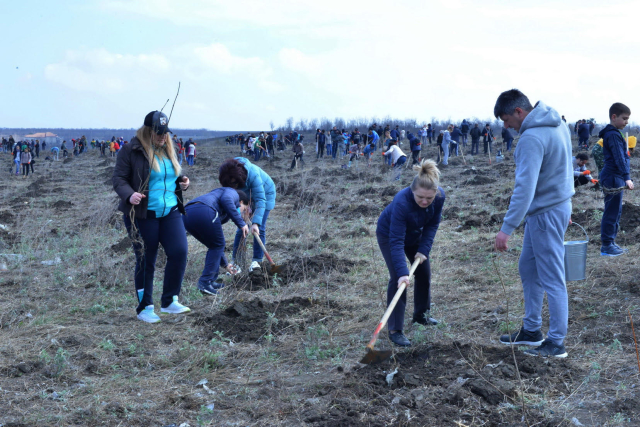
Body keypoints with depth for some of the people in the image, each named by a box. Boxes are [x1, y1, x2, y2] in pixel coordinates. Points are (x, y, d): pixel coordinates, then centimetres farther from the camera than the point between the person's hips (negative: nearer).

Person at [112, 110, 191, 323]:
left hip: (170, 212, 5)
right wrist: (129, 195, -28)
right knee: (146, 261, 3)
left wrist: (182, 182, 4)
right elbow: (118, 178, -9)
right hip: (143, 215, -5)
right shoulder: (131, 150, -7)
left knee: (179, 252, -9)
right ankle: (144, 308, 17)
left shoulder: (168, 149, 12)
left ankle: (169, 301, 6)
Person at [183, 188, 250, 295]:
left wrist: (224, 264, 54)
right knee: (218, 245, 10)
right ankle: (204, 283, 5)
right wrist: (241, 223, -3)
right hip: (203, 211, -8)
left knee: (214, 246, 24)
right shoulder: (233, 193, 22)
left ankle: (211, 282, 24)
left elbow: (216, 242, 46)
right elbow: (226, 200, -5)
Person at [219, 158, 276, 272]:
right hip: (246, 195, 4)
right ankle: (235, 260, 1)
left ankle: (256, 261, -1)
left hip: (265, 194, -4)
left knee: (260, 229, -10)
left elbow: (260, 200, -44)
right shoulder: (228, 178, -28)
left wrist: (256, 223, -52)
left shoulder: (253, 175, -43)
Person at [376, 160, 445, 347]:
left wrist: (424, 249, -20)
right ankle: (395, 330, -12)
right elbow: (396, 241, -42)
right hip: (388, 234, -6)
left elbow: (433, 224, -11)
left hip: (415, 234, 6)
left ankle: (422, 315, 36)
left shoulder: (439, 196, -28)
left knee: (424, 272, 13)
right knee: (398, 278, -17)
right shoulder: (402, 202, -43)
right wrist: (403, 272, -47)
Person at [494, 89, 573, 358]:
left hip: (546, 214, -10)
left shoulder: (532, 138, -24)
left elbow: (525, 187, -30)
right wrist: (565, 202, 26)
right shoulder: (557, 125, 7)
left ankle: (556, 343, 8)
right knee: (528, 269, 19)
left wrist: (507, 228, -30)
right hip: (559, 203, 10)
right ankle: (531, 330, 29)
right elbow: (565, 167, 17)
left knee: (552, 279, -1)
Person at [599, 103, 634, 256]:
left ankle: (610, 243, 21)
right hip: (613, 178, -11)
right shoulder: (613, 135, -15)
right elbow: (619, 158, -22)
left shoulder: (614, 134, 17)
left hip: (615, 178, 11)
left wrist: (625, 177, 23)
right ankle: (607, 246, -1)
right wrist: (627, 177, -27)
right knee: (612, 212, -6)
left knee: (615, 212, 15)